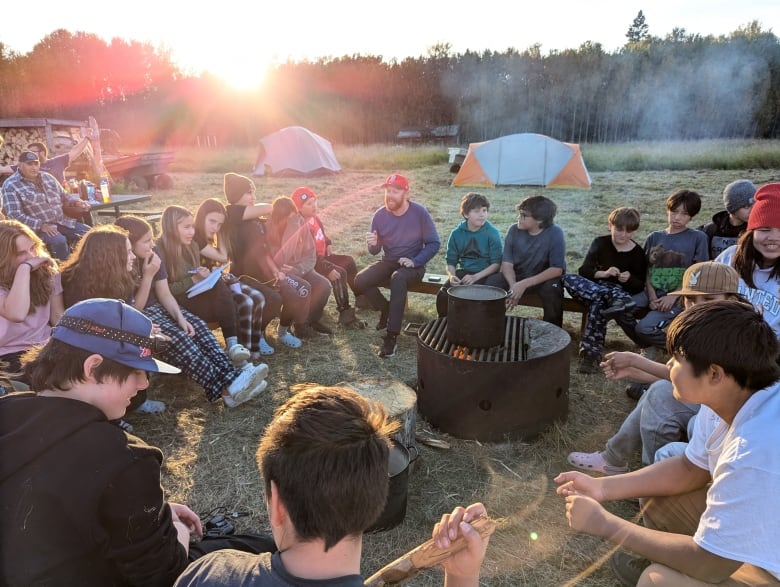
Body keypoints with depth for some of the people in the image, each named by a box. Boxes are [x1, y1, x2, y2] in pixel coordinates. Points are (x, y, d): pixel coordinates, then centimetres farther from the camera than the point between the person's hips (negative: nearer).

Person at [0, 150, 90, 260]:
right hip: (38, 227, -6)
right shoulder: (11, 185, -7)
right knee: (59, 241, -35)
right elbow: (15, 215, -14)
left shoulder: (47, 177, 11)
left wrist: (77, 202, -2)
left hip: (63, 221, 7)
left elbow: (64, 195, 22)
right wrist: (41, 225, -24)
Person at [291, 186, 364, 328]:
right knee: (340, 273, -25)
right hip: (311, 264, -10)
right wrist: (328, 269, -31)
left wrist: (328, 244, 5)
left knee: (349, 261, 9)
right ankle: (345, 315, -23)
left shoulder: (315, 218, 5)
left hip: (322, 256, 10)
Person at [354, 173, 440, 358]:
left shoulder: (419, 212, -14)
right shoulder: (380, 215, -5)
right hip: (388, 262, 4)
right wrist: (372, 245, -23)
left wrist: (415, 261, -21)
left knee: (398, 279, -37)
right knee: (360, 280, -21)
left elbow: (434, 243, -8)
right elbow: (375, 251, 1)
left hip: (413, 265, -4)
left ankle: (392, 337, -32)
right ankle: (386, 309, 7)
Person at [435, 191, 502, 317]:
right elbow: (451, 261, 9)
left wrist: (475, 277, -20)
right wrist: (452, 275, -13)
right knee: (442, 294, -22)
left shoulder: (492, 233, -5)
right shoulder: (456, 233, 3)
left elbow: (496, 263, -8)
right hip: (462, 272, 3)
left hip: (485, 274, -3)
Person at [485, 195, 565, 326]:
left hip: (544, 278, -3)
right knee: (492, 282, -22)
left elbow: (557, 269, -24)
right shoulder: (514, 230, -10)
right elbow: (507, 263, -9)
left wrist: (525, 284, -32)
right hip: (517, 276, 3)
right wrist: (513, 285, -30)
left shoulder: (554, 233, -20)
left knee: (552, 289, -34)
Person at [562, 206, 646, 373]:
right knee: (568, 278, -31)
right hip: (596, 286, 3)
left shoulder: (637, 252, 0)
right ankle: (616, 300, -43)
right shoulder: (600, 243, 3)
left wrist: (629, 279, -24)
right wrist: (603, 273, -26)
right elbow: (583, 270, -6)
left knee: (598, 303, -41)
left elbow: (640, 286, 0)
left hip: (622, 290, -3)